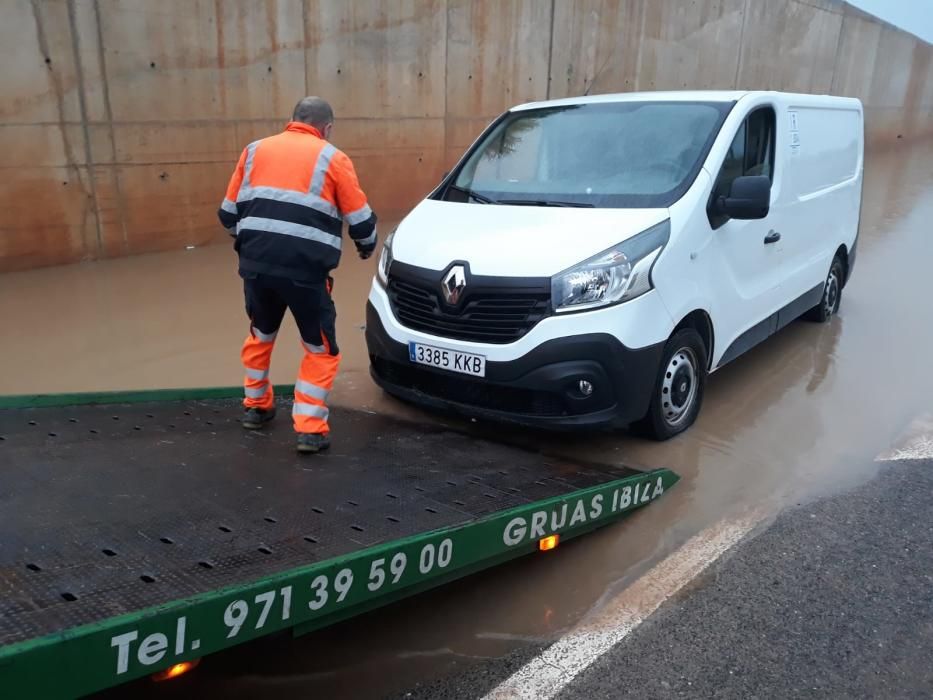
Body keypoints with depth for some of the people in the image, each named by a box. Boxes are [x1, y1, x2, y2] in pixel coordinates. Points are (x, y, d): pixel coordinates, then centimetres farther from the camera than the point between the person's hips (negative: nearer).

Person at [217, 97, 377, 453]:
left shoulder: (255, 150, 17)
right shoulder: (332, 159, 5)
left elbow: (228, 213, 17)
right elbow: (361, 221, 4)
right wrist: (367, 245, 26)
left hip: (256, 263, 5)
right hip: (305, 268, -4)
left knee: (261, 334, 28)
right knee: (320, 348, 12)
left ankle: (256, 406, 42)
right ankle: (310, 428, 8)